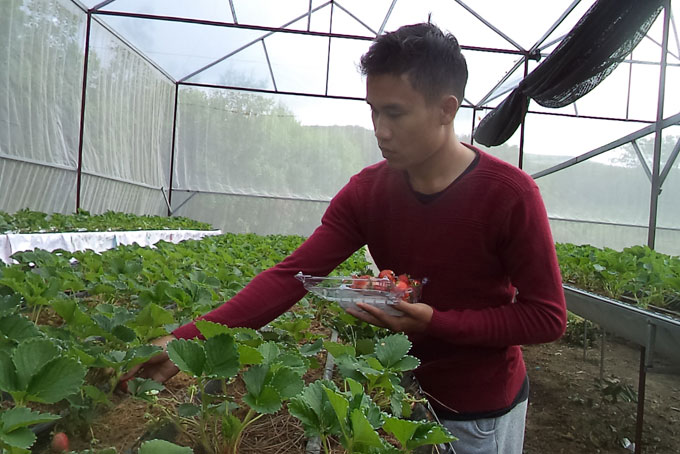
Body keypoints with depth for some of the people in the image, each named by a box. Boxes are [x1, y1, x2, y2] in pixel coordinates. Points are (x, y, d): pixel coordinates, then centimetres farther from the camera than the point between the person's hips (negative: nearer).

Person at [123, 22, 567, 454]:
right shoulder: (365, 191, -11)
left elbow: (547, 317, -16)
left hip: (483, 414, -3)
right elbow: (290, 276, -17)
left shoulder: (509, 194, -22)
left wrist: (434, 322, -26)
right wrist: (189, 339, -27)